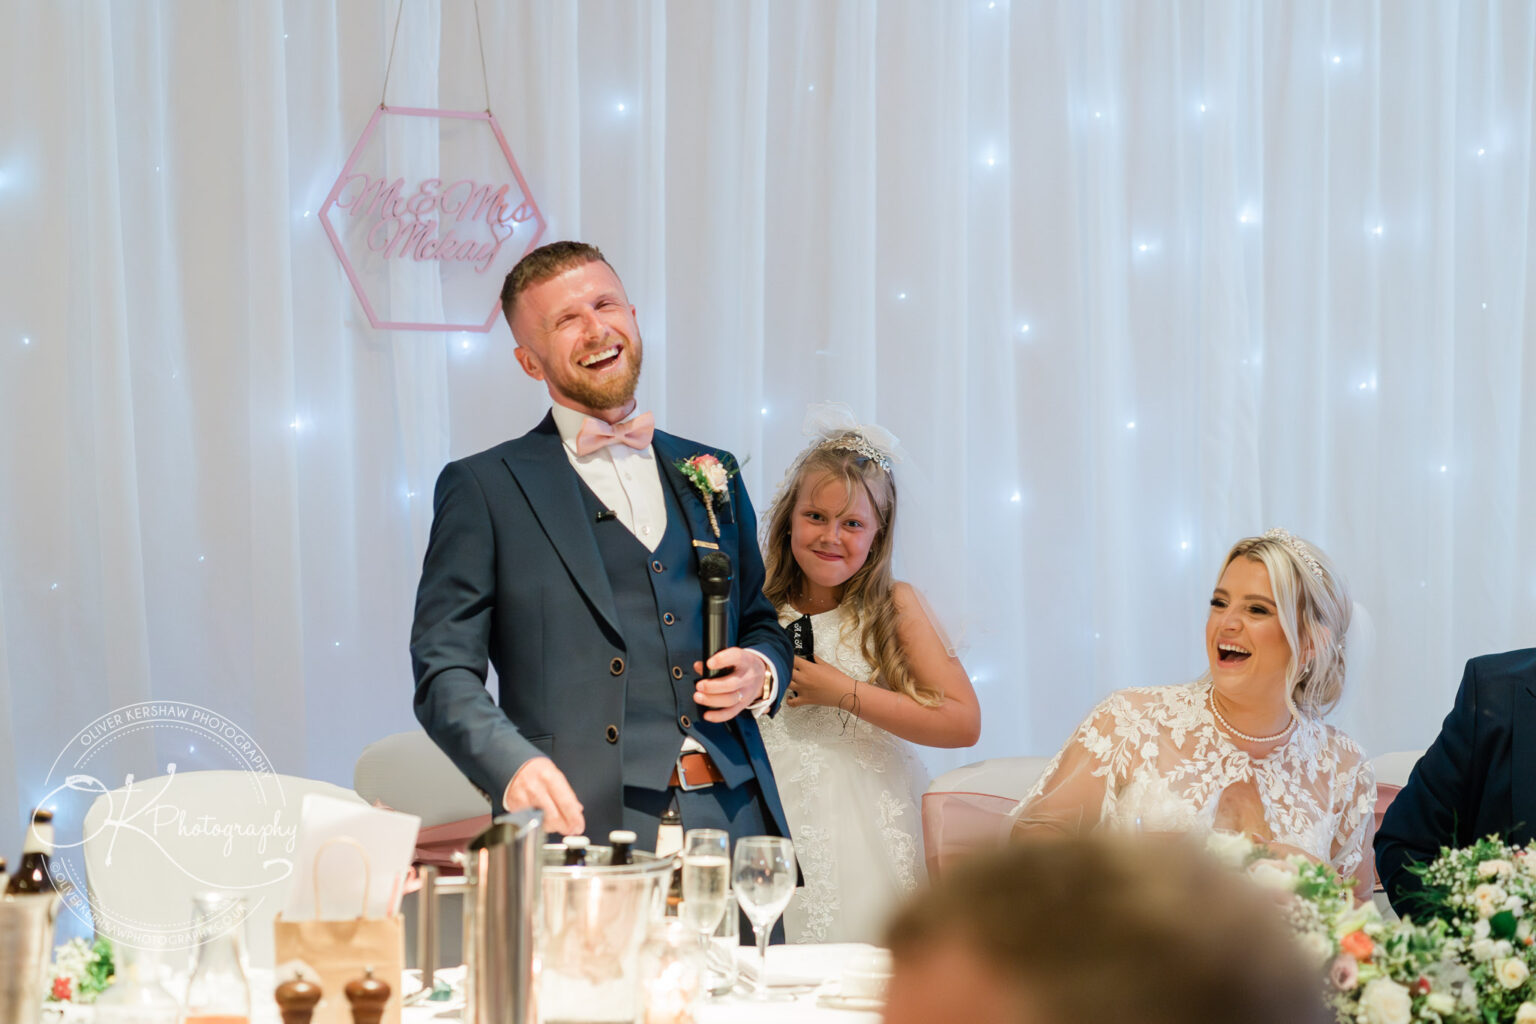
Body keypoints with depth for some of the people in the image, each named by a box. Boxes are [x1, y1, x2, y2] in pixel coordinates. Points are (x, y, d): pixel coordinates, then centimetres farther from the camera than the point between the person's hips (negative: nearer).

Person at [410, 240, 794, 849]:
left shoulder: (710, 475, 20)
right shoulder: (482, 489, 6)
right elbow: (445, 672, -1)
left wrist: (762, 673, 5)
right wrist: (514, 767, -20)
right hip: (584, 823, -4)